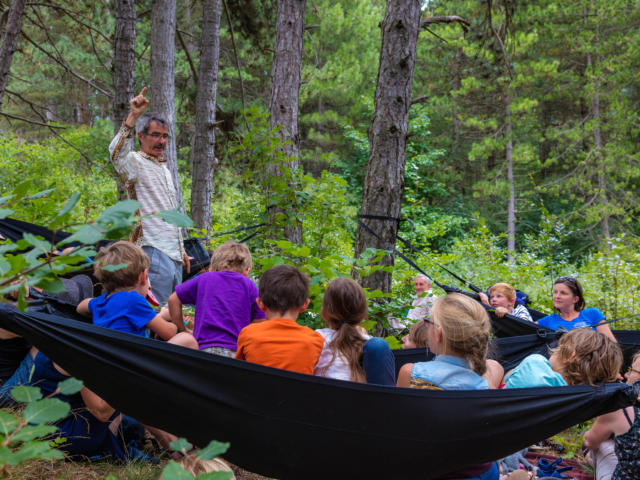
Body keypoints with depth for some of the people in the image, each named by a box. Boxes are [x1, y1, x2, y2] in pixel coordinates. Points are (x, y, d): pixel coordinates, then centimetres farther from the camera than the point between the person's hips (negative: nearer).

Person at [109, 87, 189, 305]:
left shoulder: (164, 169, 22)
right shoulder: (135, 162, -4)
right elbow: (116, 153, -30)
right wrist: (133, 117, -38)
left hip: (173, 254, 9)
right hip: (154, 249, -9)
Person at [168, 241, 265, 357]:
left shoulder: (204, 279, 19)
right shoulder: (249, 286, 14)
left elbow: (173, 300, 25)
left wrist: (183, 332, 31)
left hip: (204, 348, 1)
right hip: (236, 351, -1)